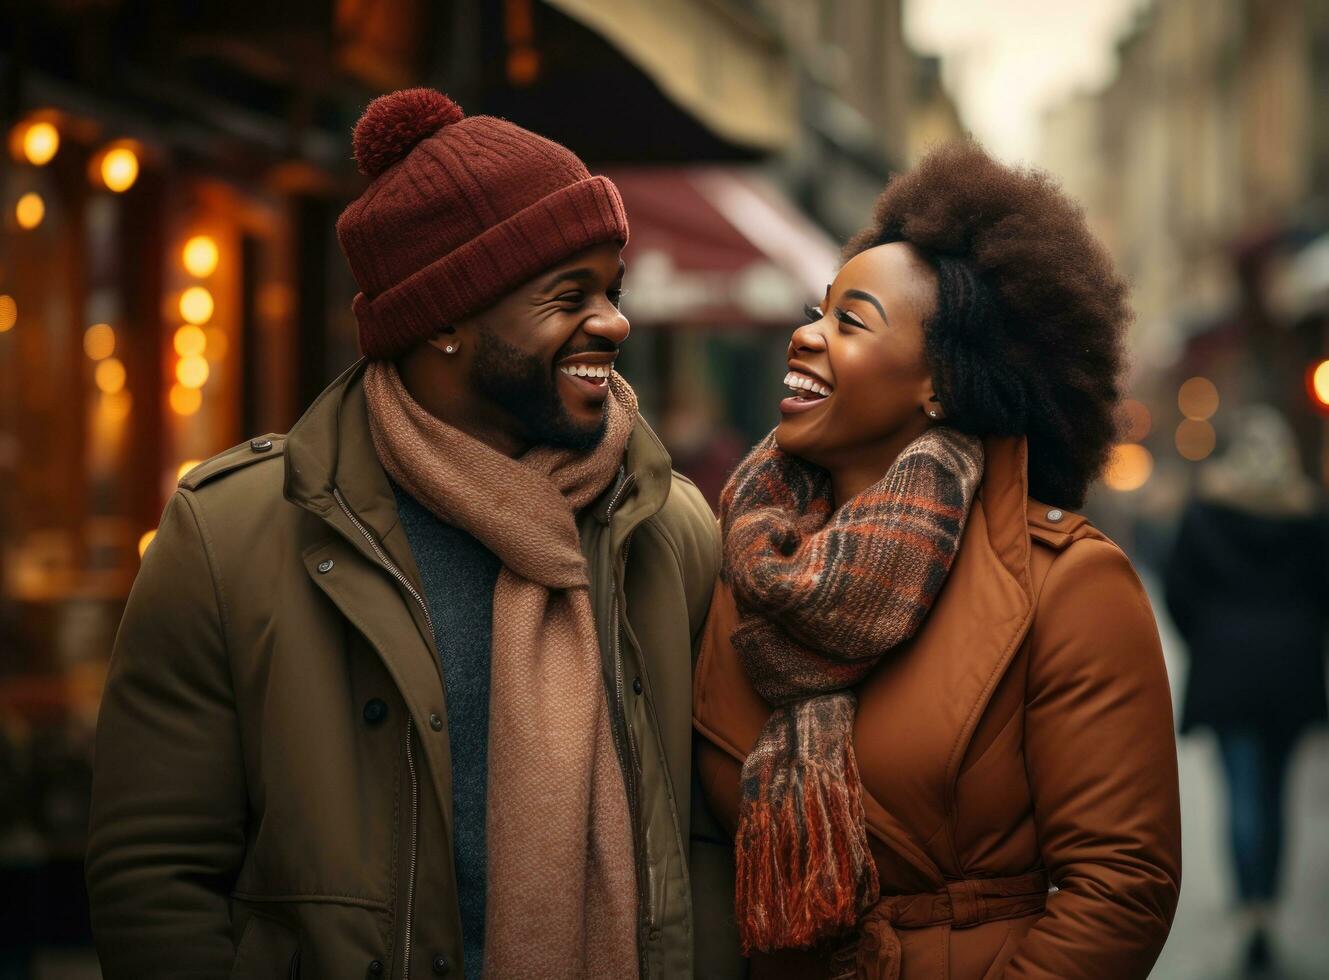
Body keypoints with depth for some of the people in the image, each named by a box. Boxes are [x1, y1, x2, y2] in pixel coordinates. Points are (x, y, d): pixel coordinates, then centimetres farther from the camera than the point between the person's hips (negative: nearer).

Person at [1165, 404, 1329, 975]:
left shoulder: (1206, 507, -2)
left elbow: (1176, 588, -2)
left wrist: (1201, 641, 13)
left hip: (1226, 665, -1)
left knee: (1243, 792, -4)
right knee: (1273, 789, 13)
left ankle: (1252, 914, -16)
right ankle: (1265, 902, 21)